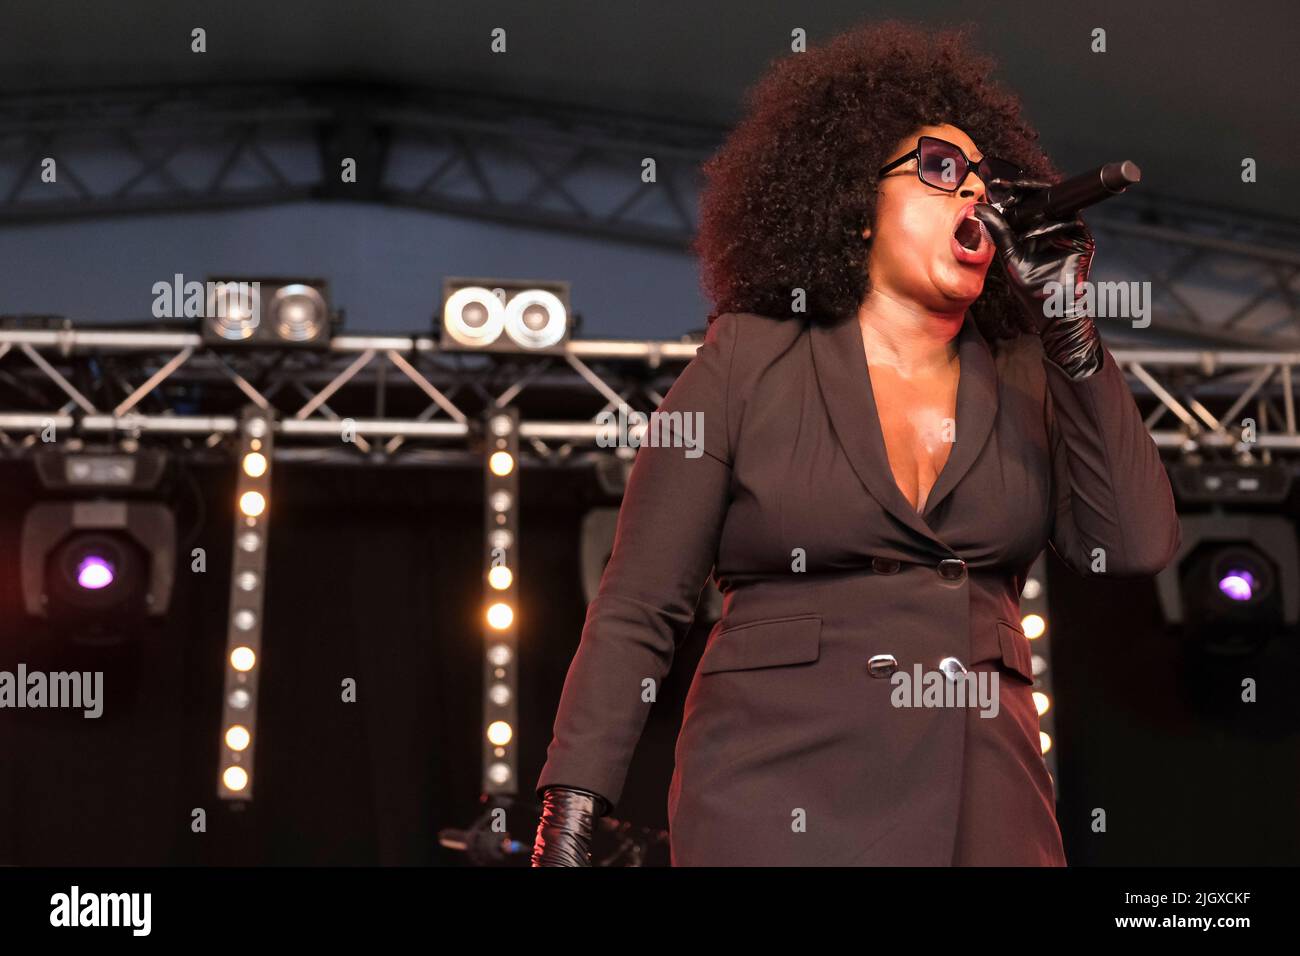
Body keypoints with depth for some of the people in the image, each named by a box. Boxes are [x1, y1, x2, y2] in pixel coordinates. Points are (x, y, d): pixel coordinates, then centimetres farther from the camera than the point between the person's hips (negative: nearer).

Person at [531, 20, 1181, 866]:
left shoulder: (1025, 382, 12)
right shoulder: (751, 361, 2)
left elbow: (1138, 546, -1)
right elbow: (638, 609, 0)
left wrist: (1070, 327, -2)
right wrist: (570, 812, -9)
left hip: (986, 815, 3)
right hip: (778, 799, -3)